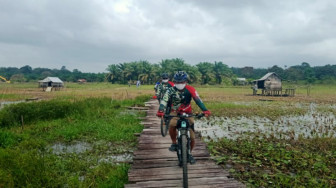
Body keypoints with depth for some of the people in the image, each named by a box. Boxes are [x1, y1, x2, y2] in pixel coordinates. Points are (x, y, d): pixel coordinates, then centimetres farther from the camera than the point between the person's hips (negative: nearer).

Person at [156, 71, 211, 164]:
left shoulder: (190, 89, -18)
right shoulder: (171, 90, -18)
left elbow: (198, 100, -28)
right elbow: (164, 100, -30)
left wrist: (205, 110, -45)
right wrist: (160, 111, -49)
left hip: (187, 113, 1)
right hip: (175, 112, 0)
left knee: (192, 137, -3)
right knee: (172, 125, -35)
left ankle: (189, 154, 25)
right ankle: (174, 143, -8)